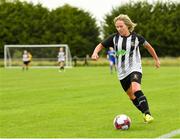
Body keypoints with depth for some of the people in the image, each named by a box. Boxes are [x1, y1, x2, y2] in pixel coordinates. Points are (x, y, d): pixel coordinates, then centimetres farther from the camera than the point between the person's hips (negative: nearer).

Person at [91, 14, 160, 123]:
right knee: (132, 96, 11)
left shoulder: (136, 37, -6)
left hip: (135, 68, -4)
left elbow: (148, 46, 11)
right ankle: (145, 114, 26)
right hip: (122, 72, 5)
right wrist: (95, 53, -17)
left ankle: (147, 114, -29)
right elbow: (101, 45, 6)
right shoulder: (114, 38, -1)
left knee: (136, 89, -29)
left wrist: (156, 59, 20)